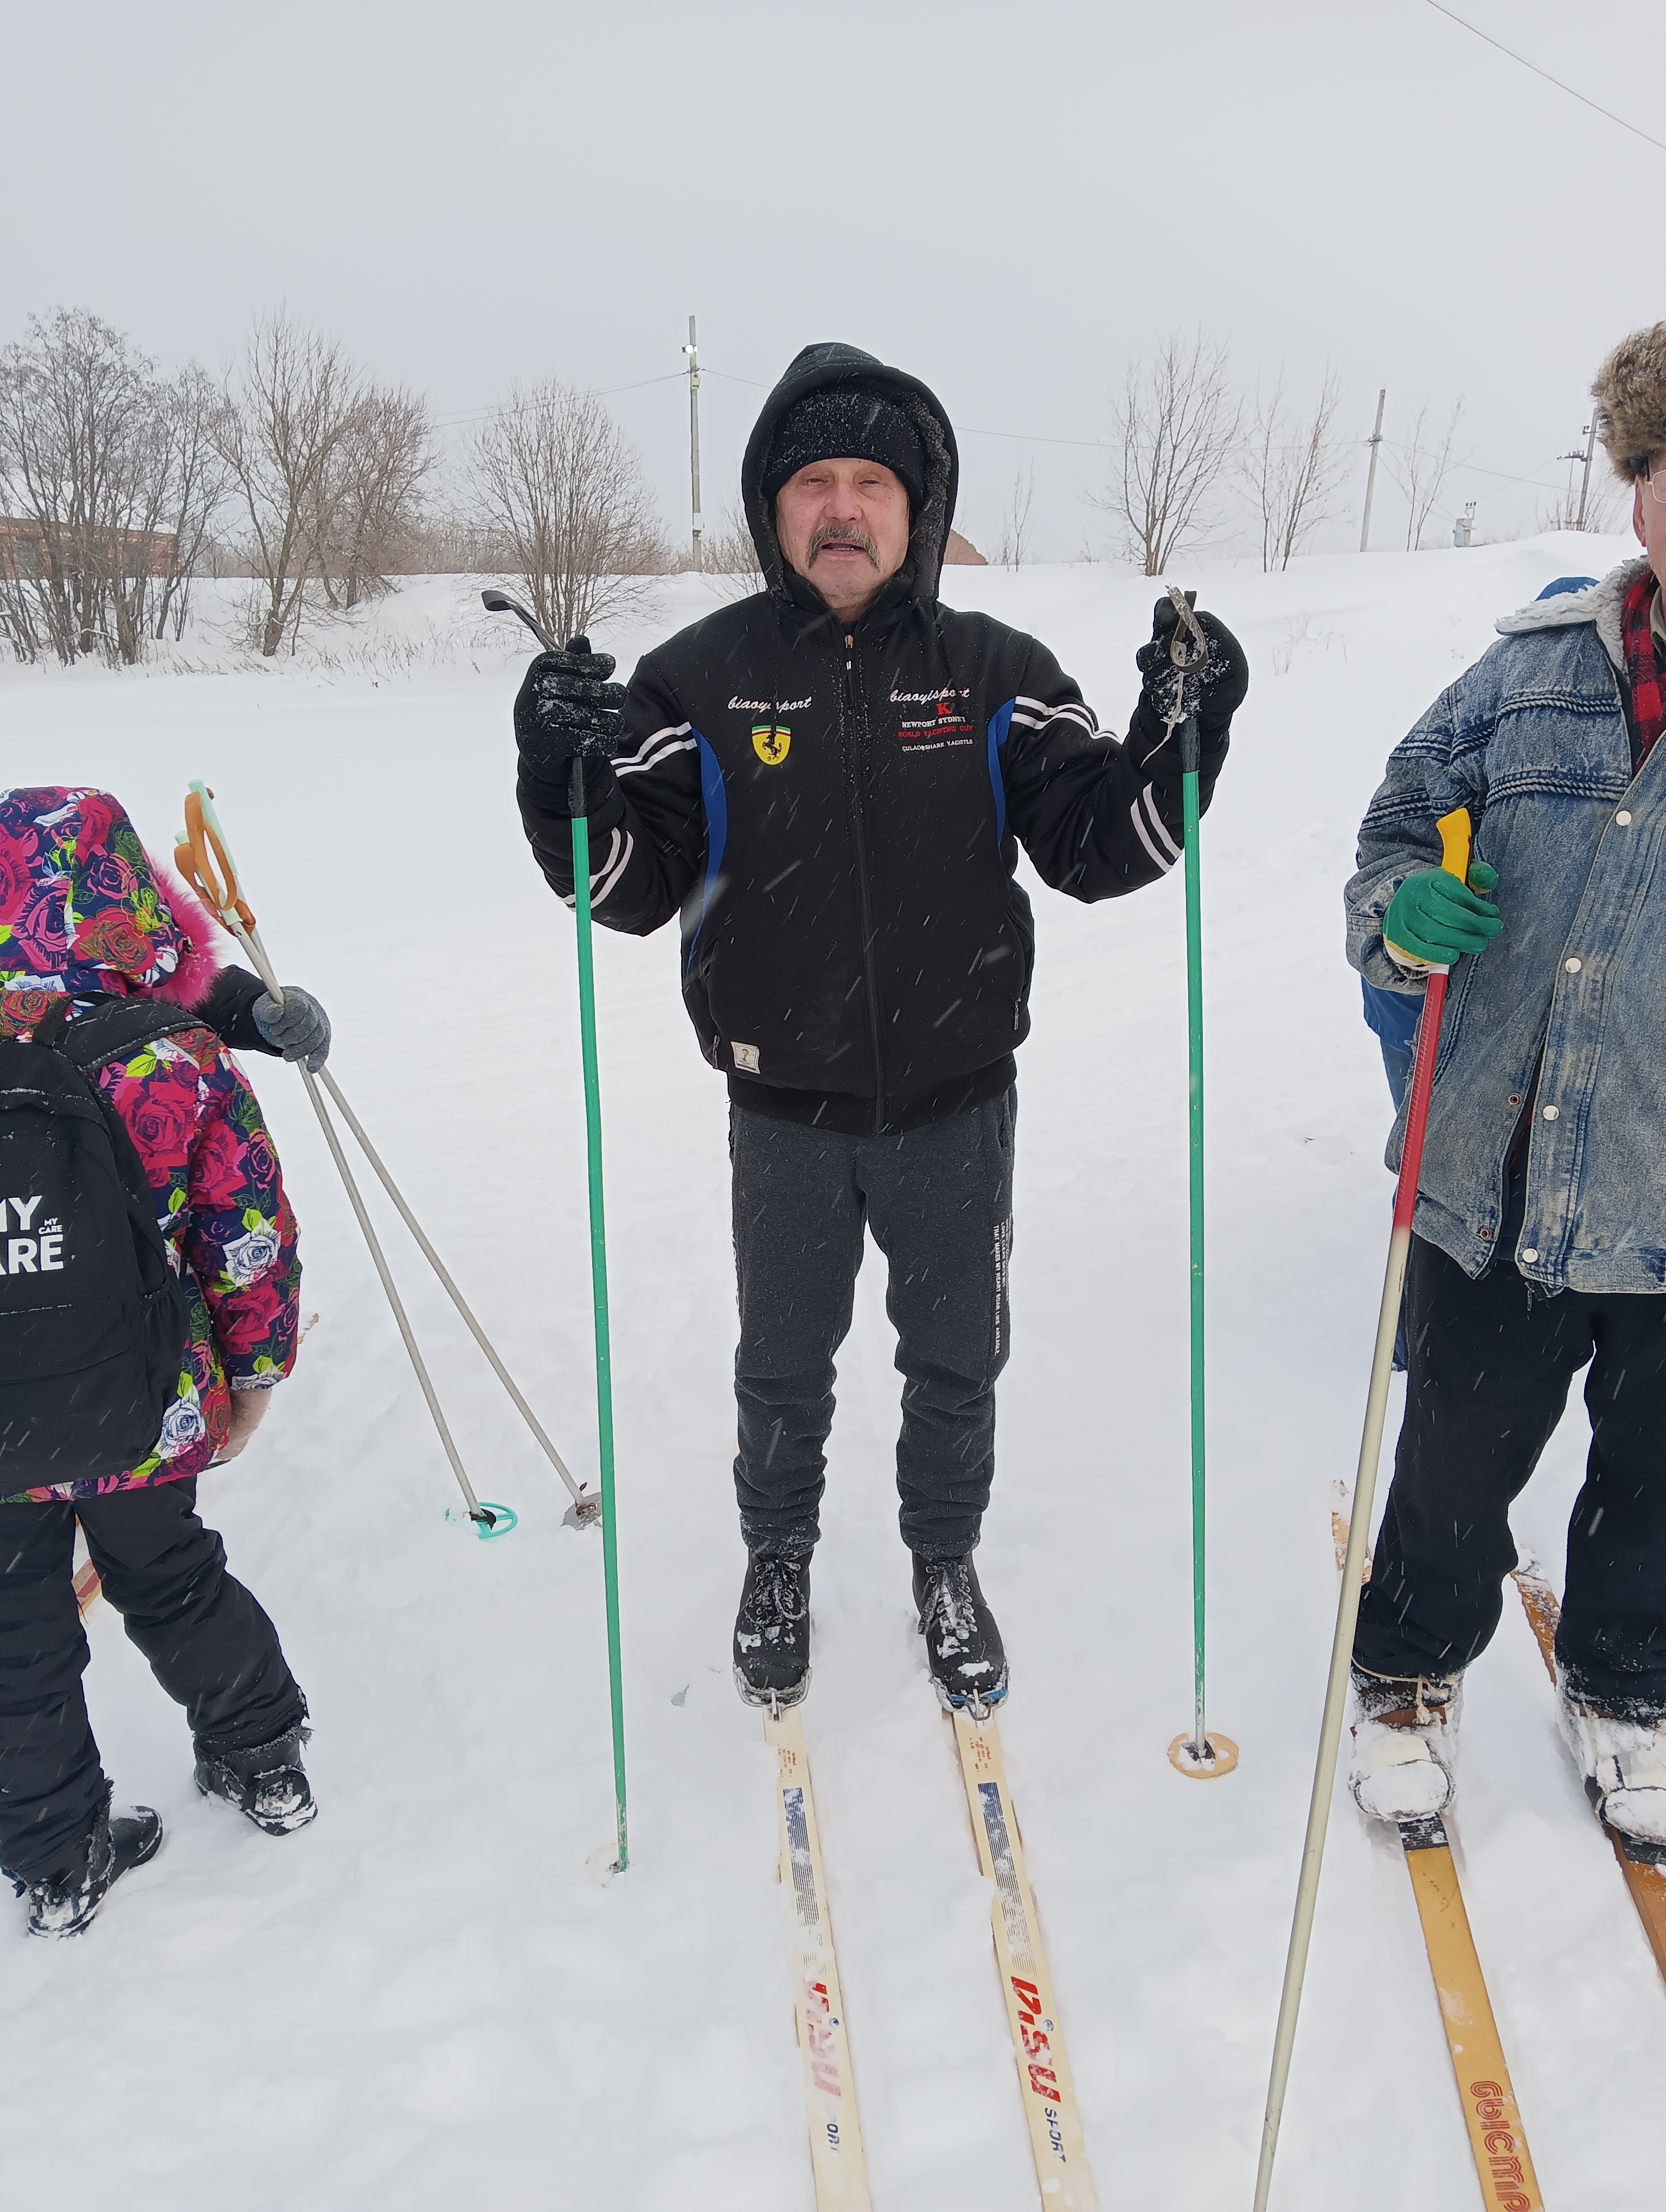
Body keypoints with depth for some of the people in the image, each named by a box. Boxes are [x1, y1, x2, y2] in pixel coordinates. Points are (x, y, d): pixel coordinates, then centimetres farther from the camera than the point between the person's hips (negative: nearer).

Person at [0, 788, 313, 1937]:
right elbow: (253, 1243, -10)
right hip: (147, 1420, 0)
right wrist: (252, 1377, 5)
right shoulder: (180, 1066, -17)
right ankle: (262, 1760, 43)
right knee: (175, 1588, 26)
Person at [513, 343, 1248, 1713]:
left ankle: (946, 1567, 43)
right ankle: (779, 1563, 44)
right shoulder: (704, 677, -5)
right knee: (783, 1364, 18)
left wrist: (1182, 734, -18)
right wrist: (567, 776, -23)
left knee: (956, 1361, 18)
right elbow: (633, 888, -6)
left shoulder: (995, 673, -3)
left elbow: (1097, 848, -2)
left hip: (956, 1104, 1)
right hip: (784, 1112, 0)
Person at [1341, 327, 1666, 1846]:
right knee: (1454, 1460, 16)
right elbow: (1402, 823, 10)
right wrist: (1401, 912, -12)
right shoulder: (1540, 668, 0)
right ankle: (1413, 1672, 43)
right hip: (1494, 1182, 1)